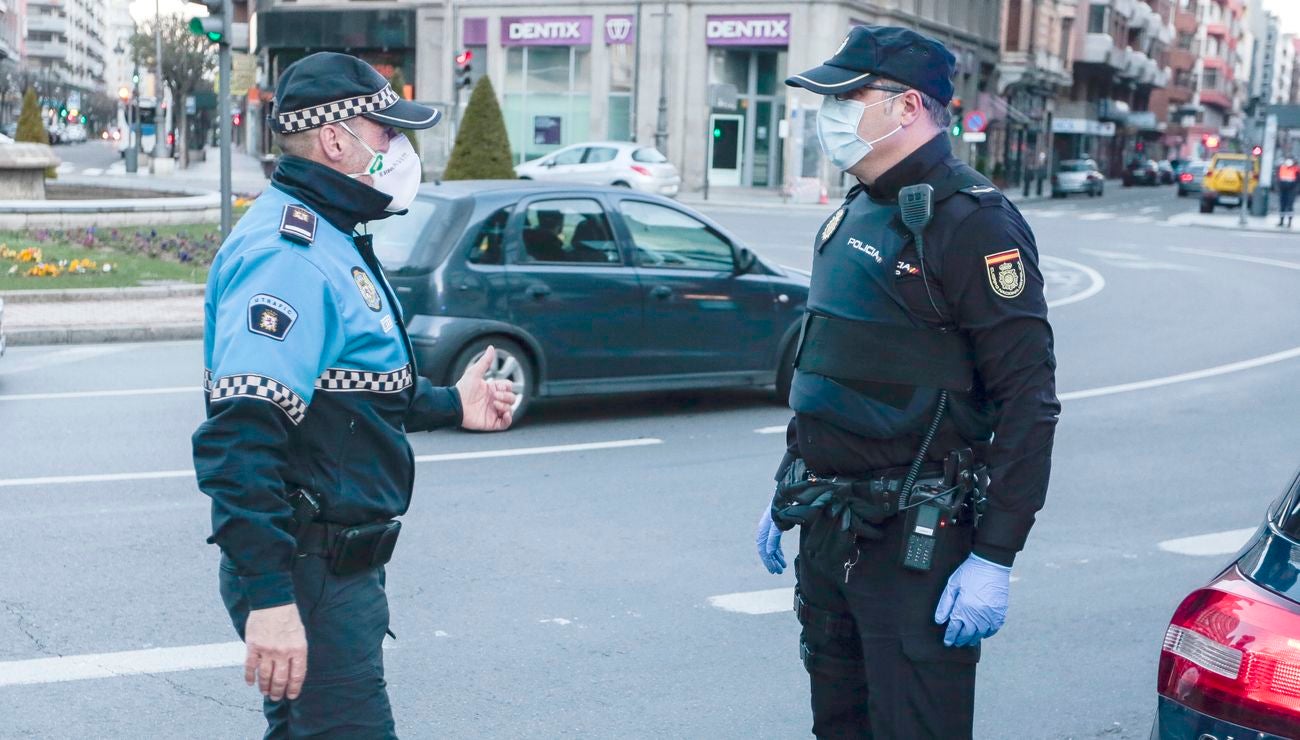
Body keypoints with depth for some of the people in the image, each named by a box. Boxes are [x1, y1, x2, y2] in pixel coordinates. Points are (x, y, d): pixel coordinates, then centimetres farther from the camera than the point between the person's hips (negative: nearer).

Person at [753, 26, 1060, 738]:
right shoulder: (854, 216, 13)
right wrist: (787, 495, 23)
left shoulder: (973, 221, -14)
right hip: (826, 523, 8)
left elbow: (1027, 401, -17)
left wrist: (994, 559, -20)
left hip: (914, 544, -8)